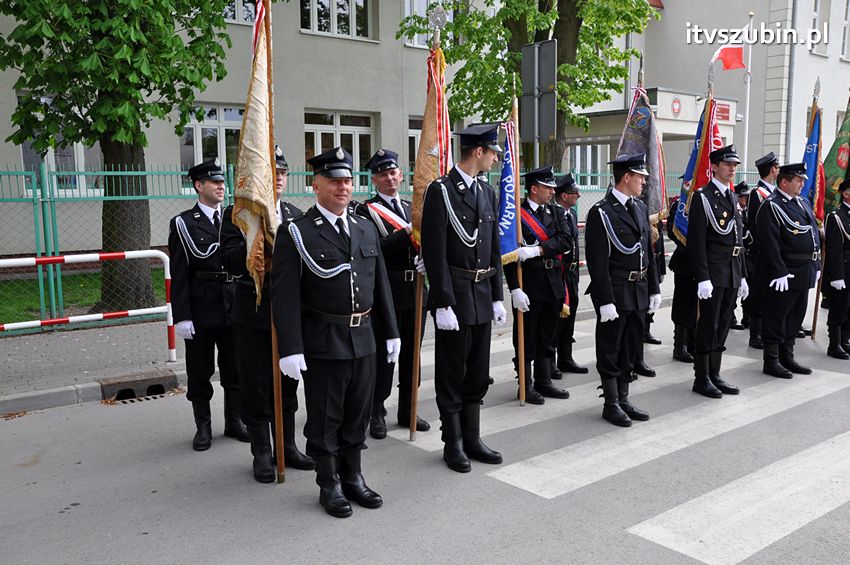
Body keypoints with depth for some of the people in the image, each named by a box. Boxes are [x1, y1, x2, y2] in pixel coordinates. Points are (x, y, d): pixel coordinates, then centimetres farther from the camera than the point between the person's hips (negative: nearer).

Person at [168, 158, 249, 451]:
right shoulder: (183, 223, -3)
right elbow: (179, 274, -7)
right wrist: (181, 316, -12)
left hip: (232, 306, 4)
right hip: (201, 310, -3)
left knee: (235, 367, 12)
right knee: (200, 370, 7)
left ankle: (234, 421, 26)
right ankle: (203, 426, 21)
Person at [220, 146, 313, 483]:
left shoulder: (295, 215, 9)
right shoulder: (238, 214, -6)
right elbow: (232, 263, -18)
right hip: (253, 316, -4)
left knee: (287, 384, 15)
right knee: (256, 388, 6)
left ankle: (287, 447, 29)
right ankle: (262, 453, 21)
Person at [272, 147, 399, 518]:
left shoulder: (366, 229, 9)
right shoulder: (296, 234, -9)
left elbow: (380, 284, 14)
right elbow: (285, 295, -13)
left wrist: (390, 332, 13)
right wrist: (290, 349, -18)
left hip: (363, 340, 5)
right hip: (323, 343, -5)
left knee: (358, 414, 16)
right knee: (325, 418, 8)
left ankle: (353, 477, 32)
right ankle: (329, 485, 24)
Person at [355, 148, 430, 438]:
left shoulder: (412, 207, 14)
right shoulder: (367, 210, -5)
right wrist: (407, 232, -22)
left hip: (415, 290, 6)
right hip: (387, 292, -6)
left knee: (411, 352, 13)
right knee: (383, 353, 0)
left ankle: (407, 410, 26)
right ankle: (376, 413, 15)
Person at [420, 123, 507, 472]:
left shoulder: (487, 192, 12)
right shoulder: (441, 190, -10)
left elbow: (494, 249, 14)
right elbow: (435, 251, -15)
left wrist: (497, 298, 10)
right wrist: (442, 304, -18)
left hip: (482, 295, 7)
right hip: (454, 295, -7)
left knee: (478, 373, 14)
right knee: (452, 373, 5)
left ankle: (472, 439, 26)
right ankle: (453, 444, 18)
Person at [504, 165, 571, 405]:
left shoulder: (557, 212, 11)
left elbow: (566, 241, -5)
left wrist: (537, 250, -20)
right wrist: (515, 289, -19)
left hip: (553, 284, 6)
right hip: (528, 285, -6)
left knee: (547, 337, 15)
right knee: (526, 338, 3)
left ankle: (544, 382, 26)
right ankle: (526, 386, 14)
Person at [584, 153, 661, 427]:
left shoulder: (640, 208, 11)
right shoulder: (601, 212, -13)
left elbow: (648, 251, 16)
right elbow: (597, 261, -16)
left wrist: (654, 289, 13)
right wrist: (605, 301, -19)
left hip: (639, 291, 8)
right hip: (615, 291, -8)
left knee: (631, 348, 15)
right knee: (610, 350, 4)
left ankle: (623, 399, 27)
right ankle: (611, 404, 15)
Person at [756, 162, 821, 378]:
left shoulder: (803, 204, 16)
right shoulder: (771, 206, -13)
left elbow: (815, 235, 19)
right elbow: (770, 243, -20)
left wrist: (816, 266, 14)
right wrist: (779, 273, -23)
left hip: (804, 274, 9)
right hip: (783, 274, -9)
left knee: (795, 316, 15)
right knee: (776, 317, 0)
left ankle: (787, 358, 26)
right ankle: (771, 361, 8)